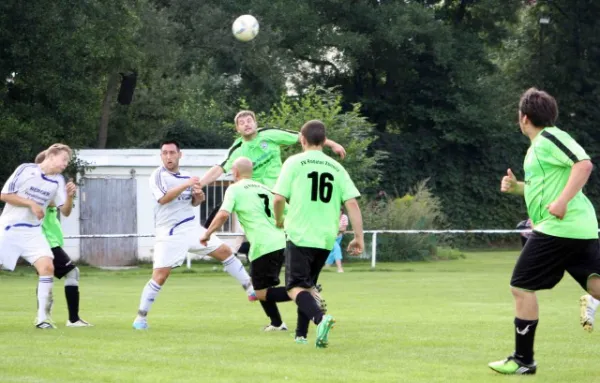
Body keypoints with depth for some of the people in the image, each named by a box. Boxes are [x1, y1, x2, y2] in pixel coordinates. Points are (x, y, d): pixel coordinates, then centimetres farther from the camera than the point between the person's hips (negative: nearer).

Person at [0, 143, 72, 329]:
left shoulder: (58, 181, 4)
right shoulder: (26, 170, -10)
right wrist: (31, 204, -17)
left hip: (33, 232, 4)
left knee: (47, 267, -14)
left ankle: (42, 318, -10)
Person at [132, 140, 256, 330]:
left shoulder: (186, 177, 9)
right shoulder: (158, 175, -9)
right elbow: (163, 198, -26)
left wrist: (198, 197, -3)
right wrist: (187, 185, -30)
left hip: (193, 228, 6)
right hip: (169, 234, -6)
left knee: (225, 251, 6)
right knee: (160, 276, -11)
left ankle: (250, 288, 18)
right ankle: (141, 317, -1)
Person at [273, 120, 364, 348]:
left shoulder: (294, 162, -2)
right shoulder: (336, 168, 8)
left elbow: (279, 198, -7)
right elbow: (352, 203, 1)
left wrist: (279, 220, 13)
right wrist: (359, 238, 4)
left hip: (300, 235, -4)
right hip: (326, 239, 5)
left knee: (295, 288, -4)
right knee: (308, 285, 21)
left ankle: (320, 319, -30)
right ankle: (302, 334, 19)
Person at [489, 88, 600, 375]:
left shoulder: (549, 138, -7)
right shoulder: (539, 145, 22)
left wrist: (562, 201, -28)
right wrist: (516, 187, 18)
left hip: (558, 228, -9)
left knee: (521, 287, 0)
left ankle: (523, 360, 6)